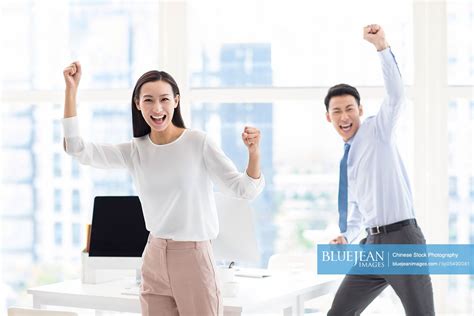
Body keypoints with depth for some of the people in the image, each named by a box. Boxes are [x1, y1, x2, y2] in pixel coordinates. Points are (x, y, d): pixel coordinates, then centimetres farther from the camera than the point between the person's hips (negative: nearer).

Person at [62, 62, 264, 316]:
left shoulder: (198, 142, -8)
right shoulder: (134, 151, 3)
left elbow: (245, 190, -9)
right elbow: (77, 149, -4)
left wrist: (254, 153, -29)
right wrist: (71, 90, -6)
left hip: (194, 255, -4)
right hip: (154, 257, 4)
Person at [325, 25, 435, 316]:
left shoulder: (378, 130, -1)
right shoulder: (347, 157, 18)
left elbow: (396, 95, -20)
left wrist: (381, 46, -30)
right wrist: (345, 237, 8)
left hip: (403, 239, -7)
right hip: (373, 244, 7)